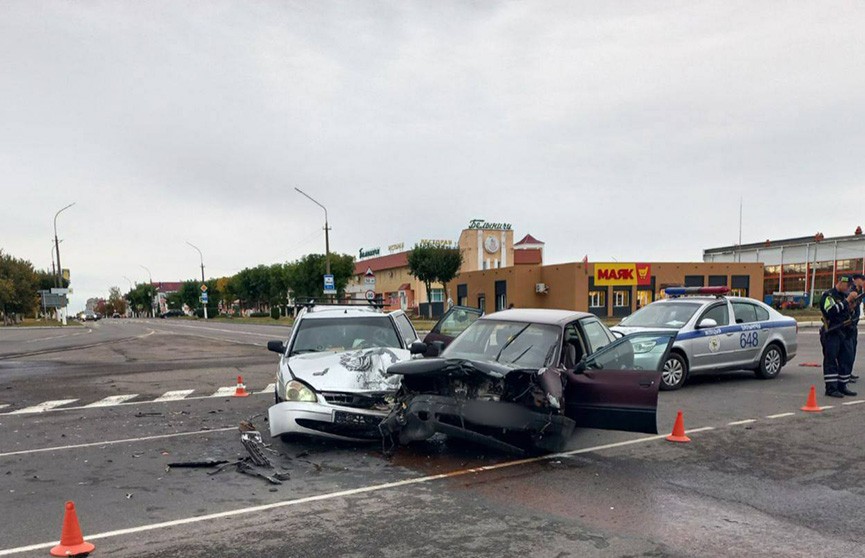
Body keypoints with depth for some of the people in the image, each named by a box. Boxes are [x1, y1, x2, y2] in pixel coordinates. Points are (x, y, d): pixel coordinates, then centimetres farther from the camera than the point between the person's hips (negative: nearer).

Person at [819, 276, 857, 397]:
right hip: (830, 333, -8)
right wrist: (847, 301, -21)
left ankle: (842, 386, 20)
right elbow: (832, 311, -25)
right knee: (831, 360, -7)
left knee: (844, 359, 11)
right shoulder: (828, 295, -9)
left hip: (842, 332, 8)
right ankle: (831, 389, -5)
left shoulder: (845, 295, 15)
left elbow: (848, 313, 23)